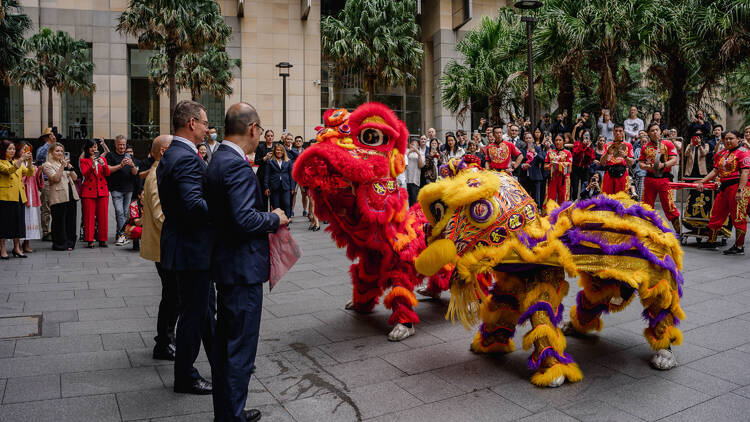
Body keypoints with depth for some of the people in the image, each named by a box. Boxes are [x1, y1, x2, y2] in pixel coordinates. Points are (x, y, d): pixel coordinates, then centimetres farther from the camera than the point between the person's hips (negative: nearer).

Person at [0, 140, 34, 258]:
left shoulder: (17, 162, 18)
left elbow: (30, 173, 7)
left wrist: (29, 161, -8)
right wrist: (22, 159, -25)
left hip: (19, 196, 6)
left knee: (18, 221, 7)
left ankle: (17, 248, 15)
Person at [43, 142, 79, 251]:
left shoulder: (65, 162, 20)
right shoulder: (48, 165, 1)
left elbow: (75, 178, 12)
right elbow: (56, 178, -12)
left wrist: (69, 167, -3)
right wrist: (62, 166, -15)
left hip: (71, 195, 6)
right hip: (59, 196, -6)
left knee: (71, 221, 7)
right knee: (59, 222, -2)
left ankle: (70, 243, 15)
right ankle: (60, 244, 4)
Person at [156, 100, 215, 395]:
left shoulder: (168, 156, 11)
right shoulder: (187, 158, -22)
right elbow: (194, 204, -32)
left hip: (184, 244, 11)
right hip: (192, 248, -11)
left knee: (204, 307, 20)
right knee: (193, 313, 4)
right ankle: (185, 377, 21)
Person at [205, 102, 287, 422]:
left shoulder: (218, 160, 11)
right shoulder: (237, 166, -20)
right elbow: (245, 219, -27)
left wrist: (268, 217, 11)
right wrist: (275, 219, -10)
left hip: (226, 265, 11)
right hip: (243, 267, -11)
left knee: (226, 345, 19)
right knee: (240, 349, 2)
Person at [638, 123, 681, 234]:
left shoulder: (668, 144, 5)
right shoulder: (645, 147, 12)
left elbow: (674, 160, -2)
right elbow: (640, 163, 11)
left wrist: (663, 165, -18)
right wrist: (647, 166, -10)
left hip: (664, 179, -3)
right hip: (649, 178, 3)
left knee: (668, 204, -6)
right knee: (647, 205, 6)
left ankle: (678, 229, 2)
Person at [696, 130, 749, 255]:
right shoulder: (722, 153, 17)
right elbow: (715, 171, 19)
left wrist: (740, 190, -22)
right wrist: (702, 181, 8)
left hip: (738, 185, -8)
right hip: (724, 187, 8)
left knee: (738, 217, -4)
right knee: (716, 214, 13)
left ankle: (739, 247, 2)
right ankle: (711, 241, 25)